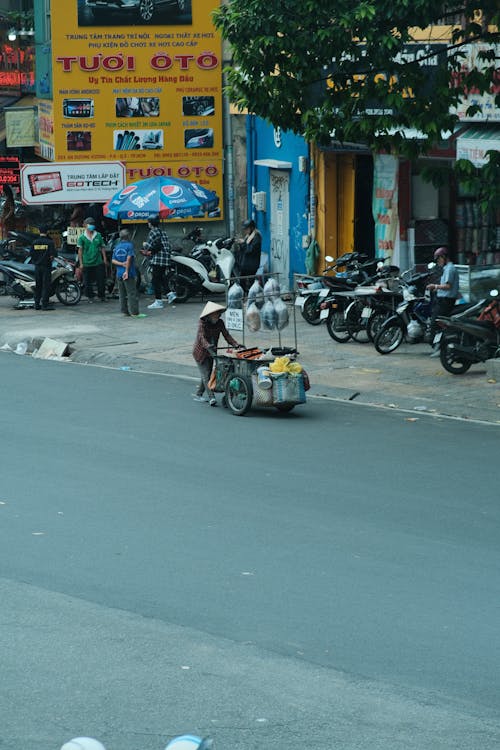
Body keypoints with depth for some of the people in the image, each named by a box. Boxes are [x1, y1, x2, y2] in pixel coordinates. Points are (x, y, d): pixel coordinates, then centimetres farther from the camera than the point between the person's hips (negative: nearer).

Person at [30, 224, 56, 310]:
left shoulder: (35, 242, 3)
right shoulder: (49, 242, -11)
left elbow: (32, 255, 3)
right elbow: (52, 255, -14)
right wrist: (51, 259, 5)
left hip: (37, 266, 5)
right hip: (46, 266, -5)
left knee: (38, 285, 10)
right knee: (46, 285, -2)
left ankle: (37, 304, 11)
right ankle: (45, 304, -6)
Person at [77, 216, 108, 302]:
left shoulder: (98, 235, 6)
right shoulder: (82, 237, -1)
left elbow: (102, 248, 11)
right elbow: (80, 251, 0)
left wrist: (105, 259, 5)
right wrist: (81, 263, -4)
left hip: (98, 263, 2)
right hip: (87, 263, -1)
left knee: (101, 281, 3)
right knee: (88, 282, 4)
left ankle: (102, 296, 17)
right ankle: (90, 297, 17)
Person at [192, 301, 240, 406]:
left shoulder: (220, 323, -7)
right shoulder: (202, 324, -23)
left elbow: (226, 335, -10)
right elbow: (202, 338, -35)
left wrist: (236, 345, -25)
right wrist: (209, 347, -54)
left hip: (211, 352, 6)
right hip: (200, 352, -6)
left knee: (207, 374, 14)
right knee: (205, 374, -11)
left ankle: (198, 394, 31)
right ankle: (211, 397, -18)